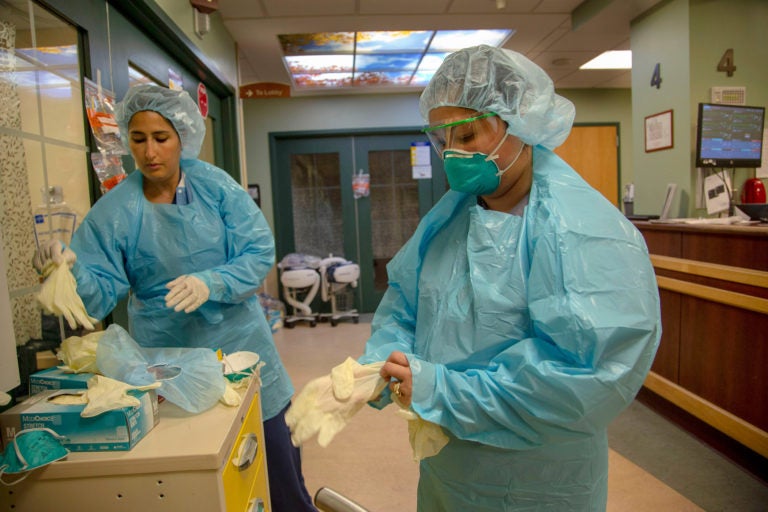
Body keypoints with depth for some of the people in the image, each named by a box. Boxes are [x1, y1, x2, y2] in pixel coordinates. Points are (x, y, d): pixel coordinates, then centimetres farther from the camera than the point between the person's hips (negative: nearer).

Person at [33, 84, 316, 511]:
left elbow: (260, 252, -10)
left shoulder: (215, 185, -5)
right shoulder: (115, 210, -4)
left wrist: (210, 283, -25)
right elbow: (99, 292, -7)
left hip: (241, 348, 1)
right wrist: (73, 271, -28)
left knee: (280, 474, 12)